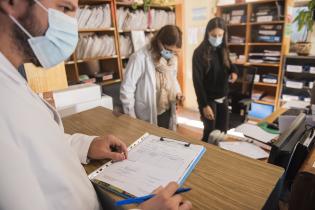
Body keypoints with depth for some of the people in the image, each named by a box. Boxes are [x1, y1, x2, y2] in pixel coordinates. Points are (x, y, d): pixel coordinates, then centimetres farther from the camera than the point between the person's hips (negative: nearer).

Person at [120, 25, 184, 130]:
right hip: (147, 117, -6)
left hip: (167, 113, 6)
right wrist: (131, 118, -13)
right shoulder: (140, 58, -22)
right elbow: (126, 89, -18)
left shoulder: (172, 58, -1)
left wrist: (177, 92, -5)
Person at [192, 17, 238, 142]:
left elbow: (228, 66, 20)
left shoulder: (223, 50, 4)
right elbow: (197, 81, -16)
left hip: (223, 98, 6)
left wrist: (234, 71, -6)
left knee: (222, 131, 15)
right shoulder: (200, 52, -14)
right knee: (210, 132, 4)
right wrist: (204, 105, -19)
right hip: (208, 99, -6)